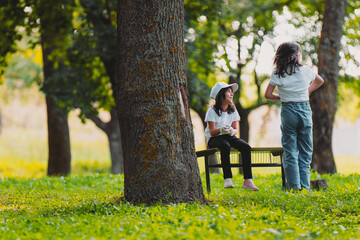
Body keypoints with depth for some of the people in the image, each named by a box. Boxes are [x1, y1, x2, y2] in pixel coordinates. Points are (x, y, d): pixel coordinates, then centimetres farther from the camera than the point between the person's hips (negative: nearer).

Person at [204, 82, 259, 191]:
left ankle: (248, 180, -25)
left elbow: (236, 129, 5)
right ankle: (227, 179, -41)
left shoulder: (233, 111, 9)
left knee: (246, 147, -23)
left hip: (228, 137, 5)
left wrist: (232, 131, -20)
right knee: (226, 146, -39)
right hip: (214, 139, -5)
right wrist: (221, 130, -33)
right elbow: (212, 132, -10)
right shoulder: (212, 111, -7)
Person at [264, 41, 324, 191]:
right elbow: (320, 81, 21)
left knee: (290, 152, 3)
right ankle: (305, 187, 4)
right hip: (305, 110, 2)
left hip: (288, 111, -2)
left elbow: (268, 94, -4)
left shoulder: (277, 74, -6)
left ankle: (294, 188, -3)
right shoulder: (306, 71, 2)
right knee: (305, 152, 8)